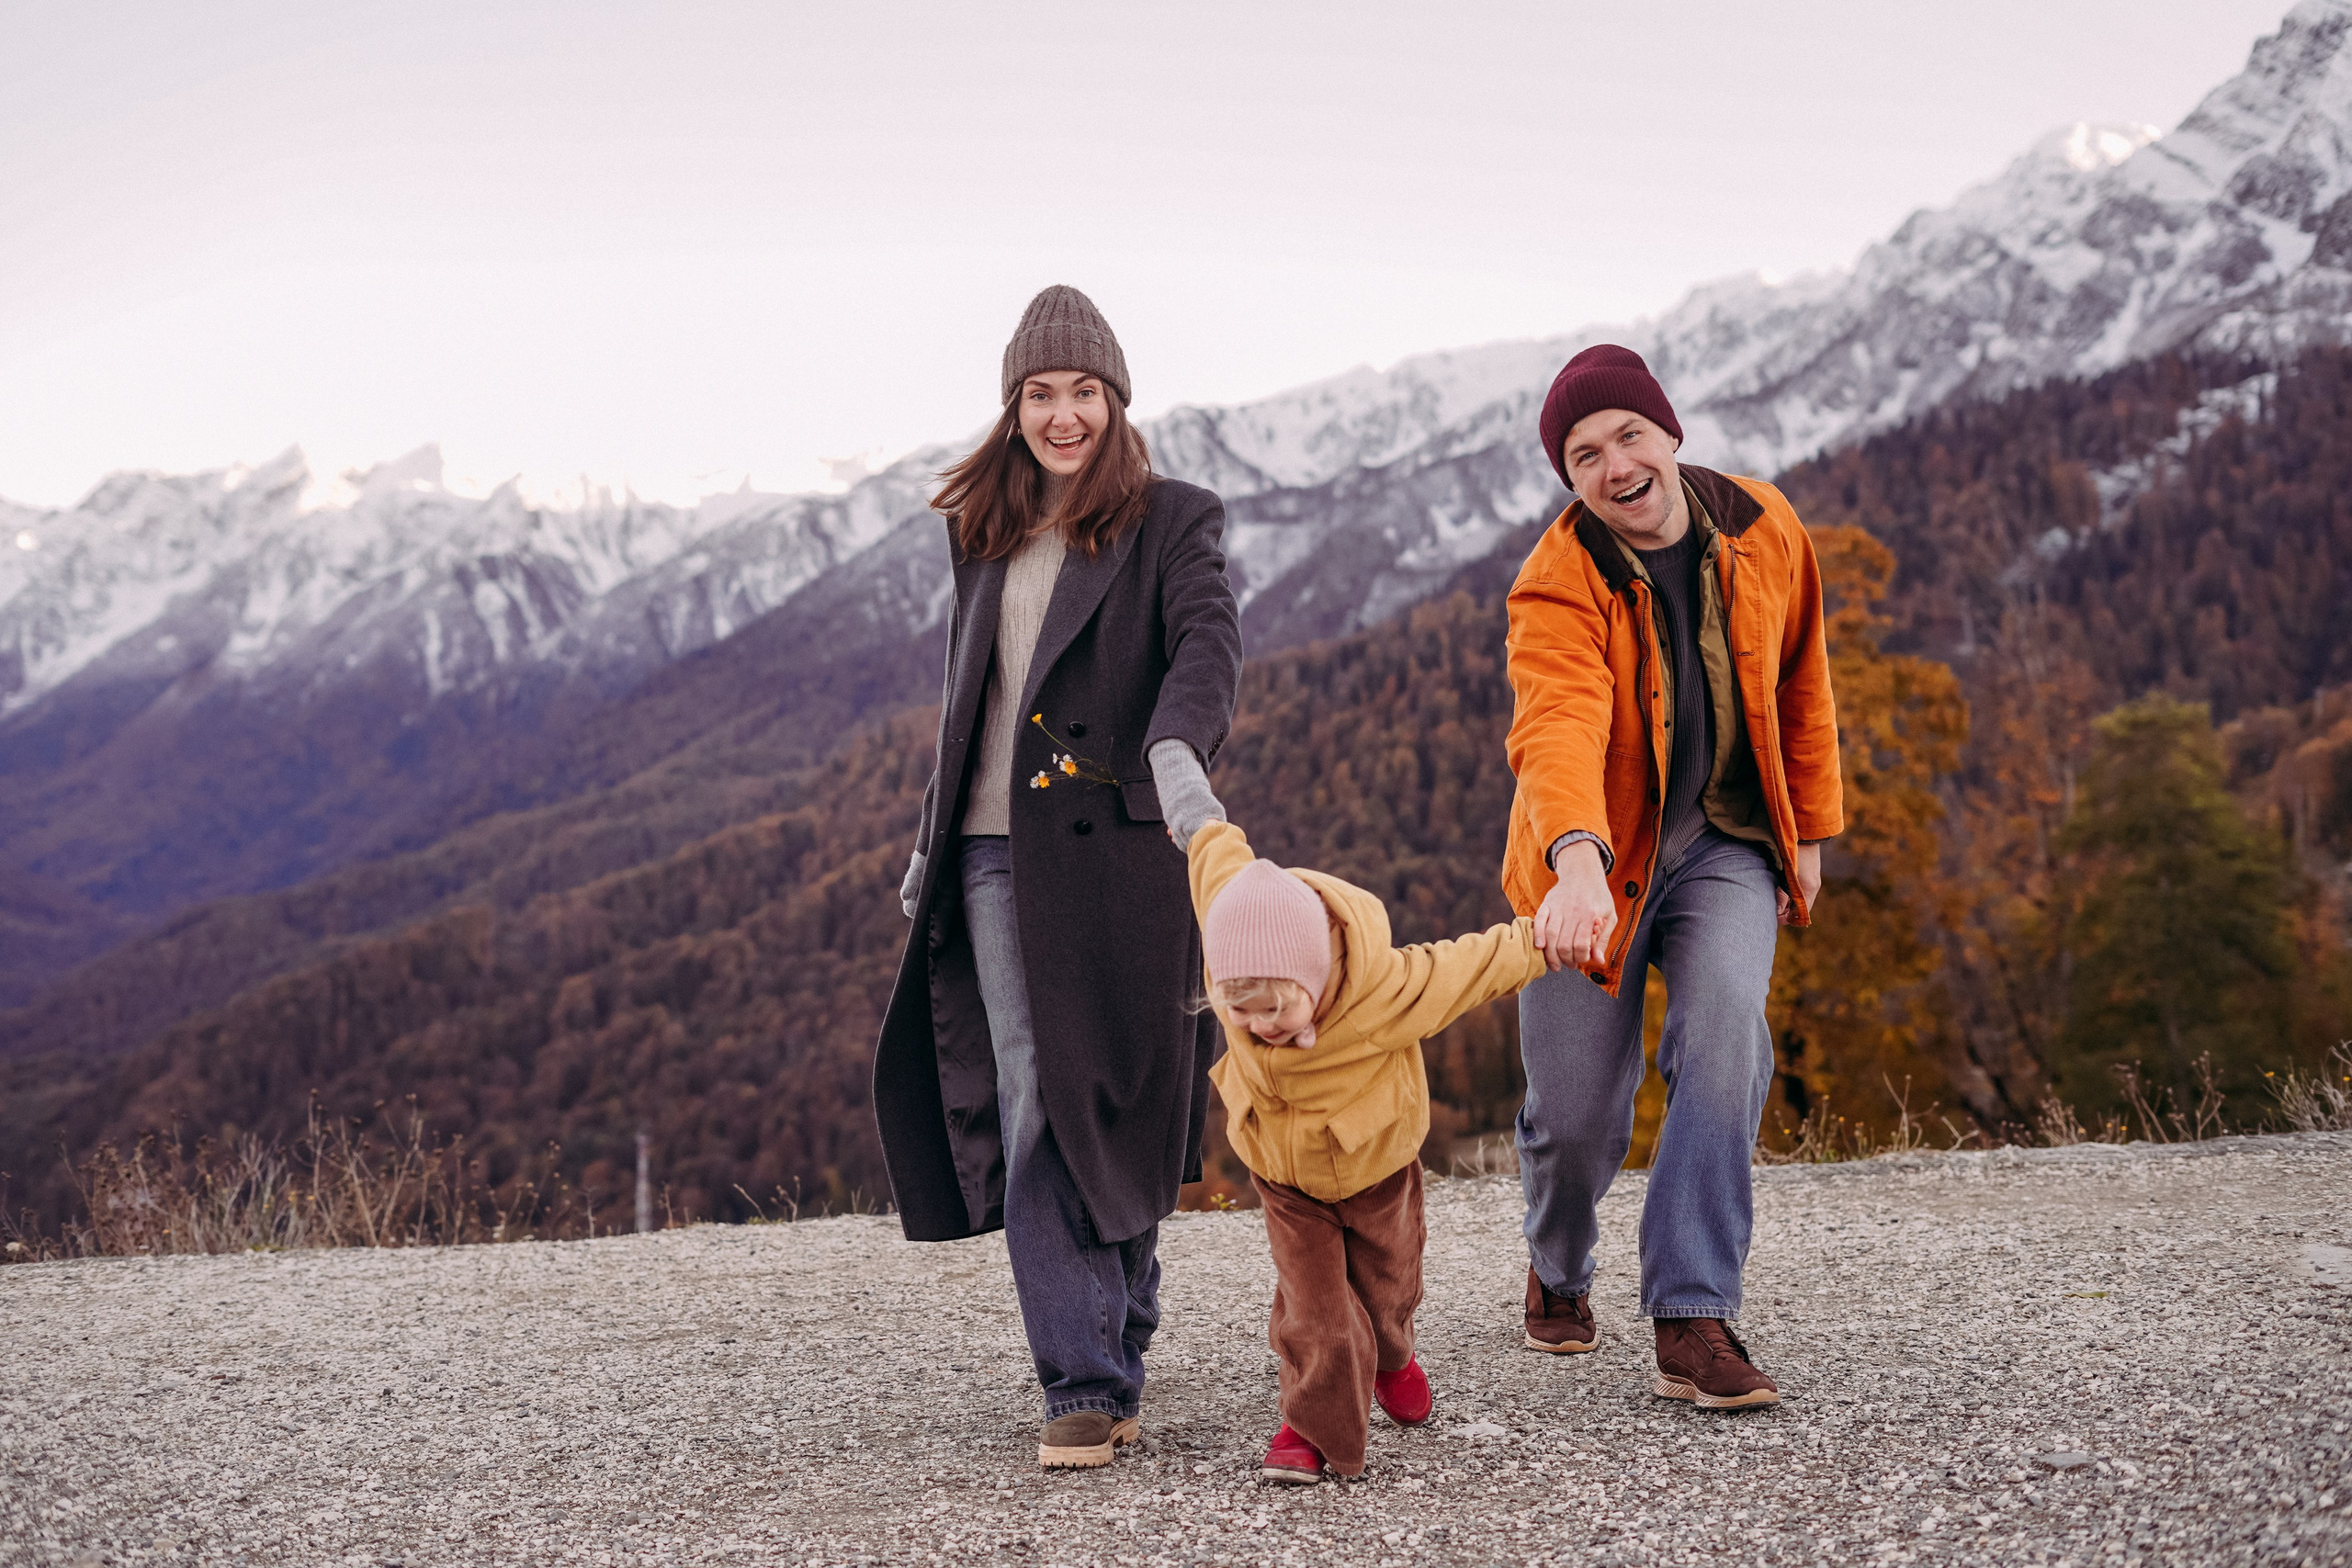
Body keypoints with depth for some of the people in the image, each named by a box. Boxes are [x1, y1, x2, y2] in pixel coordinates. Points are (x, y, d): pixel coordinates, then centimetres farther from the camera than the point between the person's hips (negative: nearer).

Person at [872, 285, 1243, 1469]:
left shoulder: (1170, 521, 4)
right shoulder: (988, 533, 20)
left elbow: (1207, 640, -15)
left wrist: (1177, 742, -35)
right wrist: (932, 840, 23)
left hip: (1110, 851, -4)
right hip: (994, 859, 4)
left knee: (1104, 1112, -2)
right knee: (1029, 1116, -3)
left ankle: (1111, 1359, 12)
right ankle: (1086, 1382, 3)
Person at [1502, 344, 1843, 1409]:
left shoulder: (1763, 530, -5)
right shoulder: (1558, 585, -19)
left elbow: (1799, 685, 10)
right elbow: (1559, 727, -38)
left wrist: (1808, 831, 13)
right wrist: (1577, 861, -56)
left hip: (1725, 842, 2)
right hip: (1595, 858, -2)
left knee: (1724, 1035, -24)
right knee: (1576, 1114, 0)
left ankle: (1692, 1321, -19)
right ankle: (1558, 1272, 35)